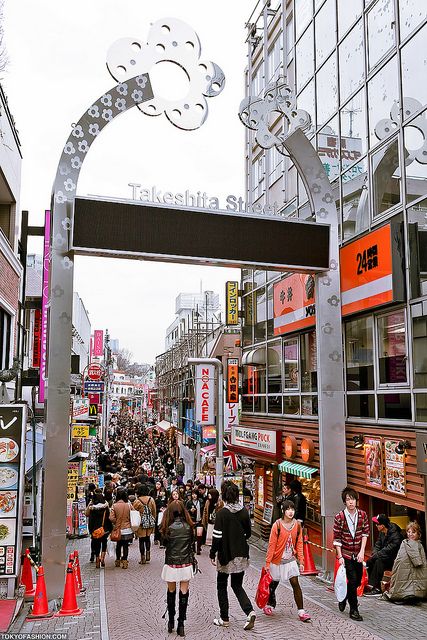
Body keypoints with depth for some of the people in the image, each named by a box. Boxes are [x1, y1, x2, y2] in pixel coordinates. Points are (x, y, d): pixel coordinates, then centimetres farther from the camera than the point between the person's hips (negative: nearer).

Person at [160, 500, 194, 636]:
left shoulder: (168, 528, -12)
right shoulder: (189, 526, -7)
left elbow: (164, 543, 1)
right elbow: (191, 542, 4)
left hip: (171, 565, -1)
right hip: (186, 564, 1)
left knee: (171, 592, 17)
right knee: (184, 593, 8)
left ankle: (171, 622, 26)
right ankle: (181, 625, 8)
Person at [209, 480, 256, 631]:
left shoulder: (222, 513, -16)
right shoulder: (244, 511, -2)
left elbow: (217, 537, -15)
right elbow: (248, 533, 8)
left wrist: (212, 554, -5)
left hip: (226, 554, -4)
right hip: (241, 554, 4)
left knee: (221, 585, 15)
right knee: (237, 585, 15)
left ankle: (224, 618, 22)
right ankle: (250, 611, -5)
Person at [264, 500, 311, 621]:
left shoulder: (297, 525, -4)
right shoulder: (277, 525, -15)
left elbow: (299, 544, 3)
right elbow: (271, 545, -11)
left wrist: (301, 561, 2)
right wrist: (268, 562, -9)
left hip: (291, 560, 2)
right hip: (277, 560, -2)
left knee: (295, 584, -6)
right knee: (273, 584, 14)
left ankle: (301, 612, 0)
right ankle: (270, 605, 38)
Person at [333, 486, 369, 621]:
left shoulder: (362, 514, -3)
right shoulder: (339, 517, -12)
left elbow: (365, 533, 1)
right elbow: (337, 538, -8)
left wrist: (362, 551, -8)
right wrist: (340, 557, -12)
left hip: (358, 554, 4)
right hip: (346, 553, -4)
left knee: (358, 581, 12)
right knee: (353, 579, -10)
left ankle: (344, 597, 40)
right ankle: (354, 610, 5)